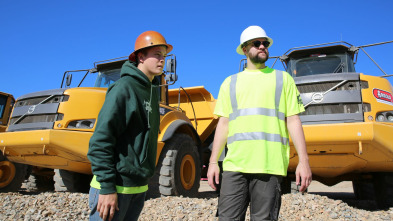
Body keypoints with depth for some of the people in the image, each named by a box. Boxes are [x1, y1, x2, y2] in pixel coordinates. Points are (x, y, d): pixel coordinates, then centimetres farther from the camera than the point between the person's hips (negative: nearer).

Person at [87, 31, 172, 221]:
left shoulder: (152, 91, 11)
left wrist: (145, 177, 17)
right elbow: (101, 140, -19)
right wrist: (106, 187, -21)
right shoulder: (124, 88, -14)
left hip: (139, 187, 8)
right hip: (116, 186, -8)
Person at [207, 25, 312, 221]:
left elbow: (293, 121, 7)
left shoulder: (283, 79, 13)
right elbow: (223, 124, 14)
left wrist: (303, 160, -2)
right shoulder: (230, 83, 17)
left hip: (269, 166, -1)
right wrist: (213, 162, 7)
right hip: (234, 164, 2)